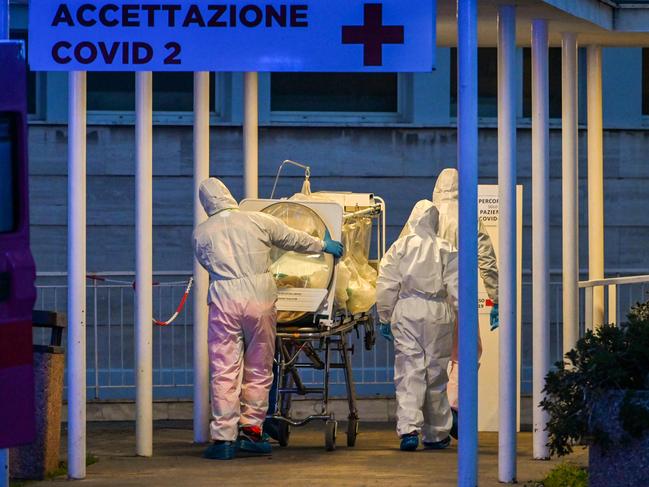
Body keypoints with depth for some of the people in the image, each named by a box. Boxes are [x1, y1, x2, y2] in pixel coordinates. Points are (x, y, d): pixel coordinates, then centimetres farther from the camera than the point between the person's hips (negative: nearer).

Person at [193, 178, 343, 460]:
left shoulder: (201, 233, 6)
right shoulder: (258, 221, 6)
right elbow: (293, 239, 18)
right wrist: (323, 245, 34)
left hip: (224, 300, -1)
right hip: (260, 299, 1)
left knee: (224, 372, 0)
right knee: (258, 370, 12)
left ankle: (223, 438, -3)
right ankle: (250, 429, 13)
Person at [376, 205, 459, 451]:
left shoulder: (400, 246, 2)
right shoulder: (446, 250, 1)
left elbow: (386, 285, 1)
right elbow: (456, 288, -2)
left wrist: (385, 317, 10)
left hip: (406, 313, 0)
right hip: (438, 315, 0)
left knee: (409, 371, -2)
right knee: (435, 373, 10)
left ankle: (408, 428, -18)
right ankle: (435, 434, 18)